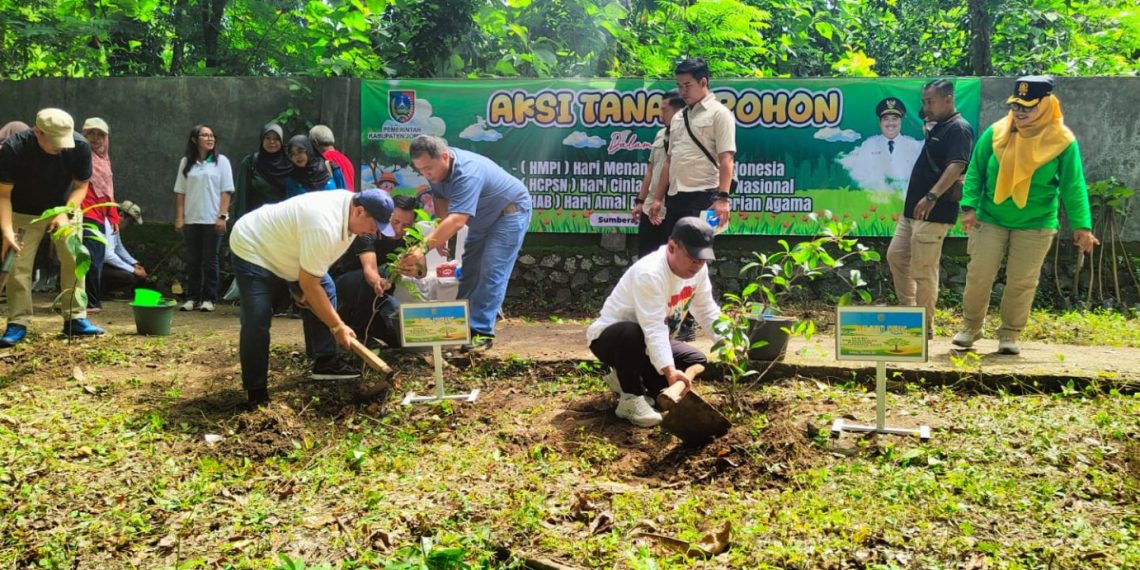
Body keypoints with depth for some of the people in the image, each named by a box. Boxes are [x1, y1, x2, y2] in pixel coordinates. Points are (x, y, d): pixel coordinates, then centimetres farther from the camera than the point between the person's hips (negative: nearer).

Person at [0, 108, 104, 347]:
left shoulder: (80, 146, -24)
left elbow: (80, 186, -10)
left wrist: (65, 214, -25)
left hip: (65, 209, 2)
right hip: (24, 214, -1)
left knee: (74, 260, -7)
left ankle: (75, 318, 2)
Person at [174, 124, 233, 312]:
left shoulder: (221, 161, 2)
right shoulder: (186, 162, 8)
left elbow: (226, 191, -1)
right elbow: (180, 192, 9)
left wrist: (222, 216, -10)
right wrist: (179, 217, 3)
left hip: (212, 220, -3)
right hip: (191, 219, 3)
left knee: (210, 261, 1)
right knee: (192, 261, 6)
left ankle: (209, 299, 7)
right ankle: (192, 298, 13)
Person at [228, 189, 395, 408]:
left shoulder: (349, 208, -9)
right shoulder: (324, 227, -39)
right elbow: (309, 285, -32)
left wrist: (305, 290, 1)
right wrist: (337, 326, -25)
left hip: (283, 245, 9)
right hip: (252, 248, -9)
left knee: (326, 293, 2)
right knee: (257, 321, -16)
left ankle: (325, 361, 10)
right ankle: (256, 392, -4)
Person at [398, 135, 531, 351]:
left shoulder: (467, 173, -40)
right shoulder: (436, 168, -13)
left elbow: (457, 220, -49)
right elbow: (440, 198, 4)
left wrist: (424, 248, -56)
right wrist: (441, 234, -11)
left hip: (510, 213, -9)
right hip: (483, 218, 9)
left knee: (491, 273, -16)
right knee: (469, 272, 9)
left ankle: (482, 332, -14)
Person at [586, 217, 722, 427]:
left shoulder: (698, 268, -7)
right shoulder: (649, 273, -33)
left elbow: (707, 311, 0)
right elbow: (654, 329, -40)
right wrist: (670, 371, -50)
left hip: (649, 343, 8)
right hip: (608, 338, -8)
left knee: (696, 362, -4)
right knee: (631, 333, -40)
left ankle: (627, 378, 9)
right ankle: (631, 397, -18)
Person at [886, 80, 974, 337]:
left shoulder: (958, 129, -12)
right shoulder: (938, 128, 18)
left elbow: (956, 167, -27)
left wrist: (932, 196, -35)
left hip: (935, 212, -10)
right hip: (913, 209, 10)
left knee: (923, 269, -6)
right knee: (896, 255, 14)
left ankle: (925, 326, 4)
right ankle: (907, 310, 24)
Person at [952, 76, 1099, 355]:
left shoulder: (1062, 141, -8)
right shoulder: (996, 133, -4)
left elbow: (1073, 187, -5)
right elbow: (975, 171, 1)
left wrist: (1081, 225, -10)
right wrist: (969, 206, -9)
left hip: (1036, 225, -1)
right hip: (990, 219, 1)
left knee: (1022, 282, 5)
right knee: (978, 276, 4)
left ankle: (1009, 335, 21)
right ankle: (970, 327, 22)